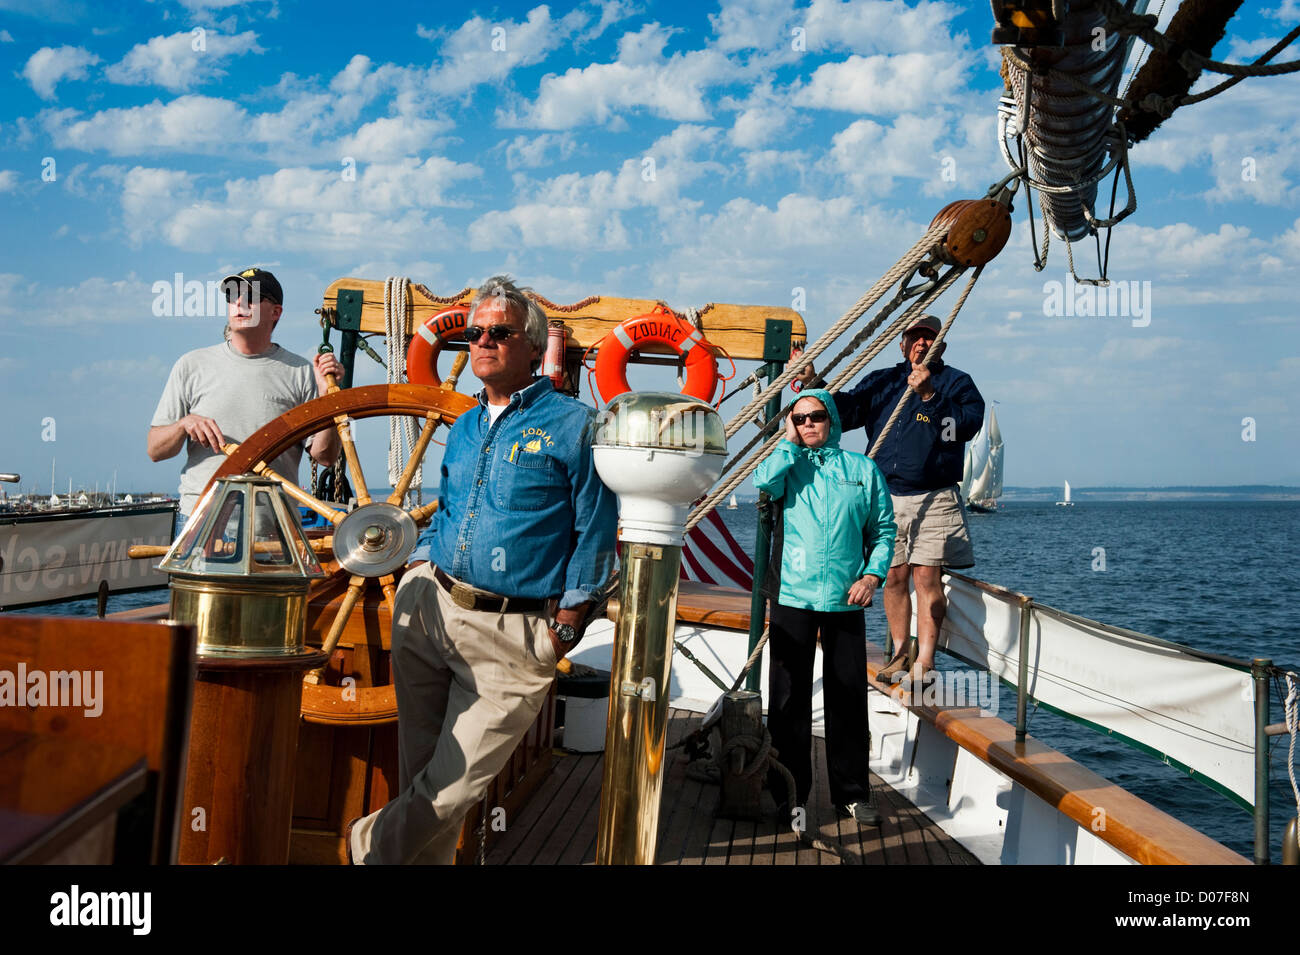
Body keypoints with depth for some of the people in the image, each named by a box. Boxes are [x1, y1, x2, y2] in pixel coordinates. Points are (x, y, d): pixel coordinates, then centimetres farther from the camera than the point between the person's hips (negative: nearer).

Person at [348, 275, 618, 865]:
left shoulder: (574, 425, -3)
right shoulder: (463, 428, 16)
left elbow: (594, 532, -4)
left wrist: (565, 626, -7)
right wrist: (418, 571, 10)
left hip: (512, 633, -5)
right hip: (428, 608, 6)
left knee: (456, 781, -1)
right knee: (419, 766, 10)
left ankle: (367, 848, 20)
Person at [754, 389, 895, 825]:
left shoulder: (862, 468, 11)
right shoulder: (789, 463, 9)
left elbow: (883, 529, 11)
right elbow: (764, 482, -15)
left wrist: (873, 574, -3)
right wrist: (790, 442, -3)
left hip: (846, 598, 1)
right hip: (793, 595, -1)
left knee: (848, 695, 5)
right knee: (790, 695, 3)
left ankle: (852, 792, 17)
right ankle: (789, 792, 14)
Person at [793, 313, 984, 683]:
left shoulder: (956, 383, 7)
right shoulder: (882, 382, 17)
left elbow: (968, 424, -10)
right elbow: (845, 411, 8)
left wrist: (929, 396, -19)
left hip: (933, 499, -3)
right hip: (886, 496, 3)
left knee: (926, 575, -10)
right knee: (893, 576, 6)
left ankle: (924, 662, -7)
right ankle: (901, 654, 19)